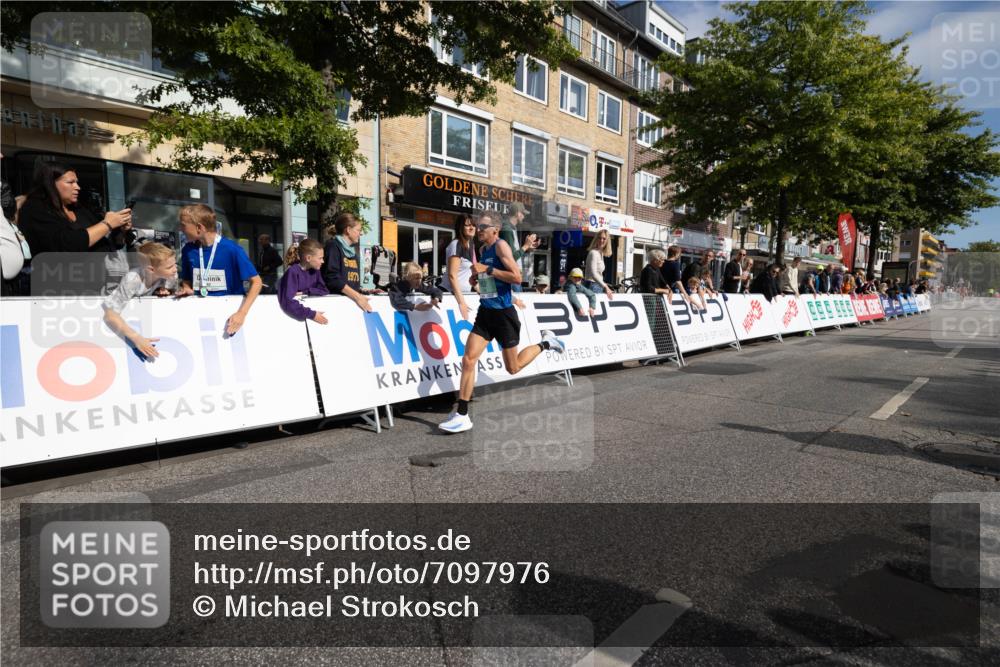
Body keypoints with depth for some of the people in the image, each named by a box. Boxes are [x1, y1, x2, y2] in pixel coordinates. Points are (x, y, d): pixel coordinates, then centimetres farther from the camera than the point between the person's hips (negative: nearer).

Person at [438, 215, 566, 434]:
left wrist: (487, 269, -22)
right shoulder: (483, 249, 12)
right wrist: (479, 276, 10)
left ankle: (545, 343, 31)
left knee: (513, 368, 8)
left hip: (503, 314, -7)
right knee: (468, 360, -6)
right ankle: (462, 416, -1)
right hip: (485, 312, 7)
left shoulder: (501, 245, -12)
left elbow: (517, 277, -22)